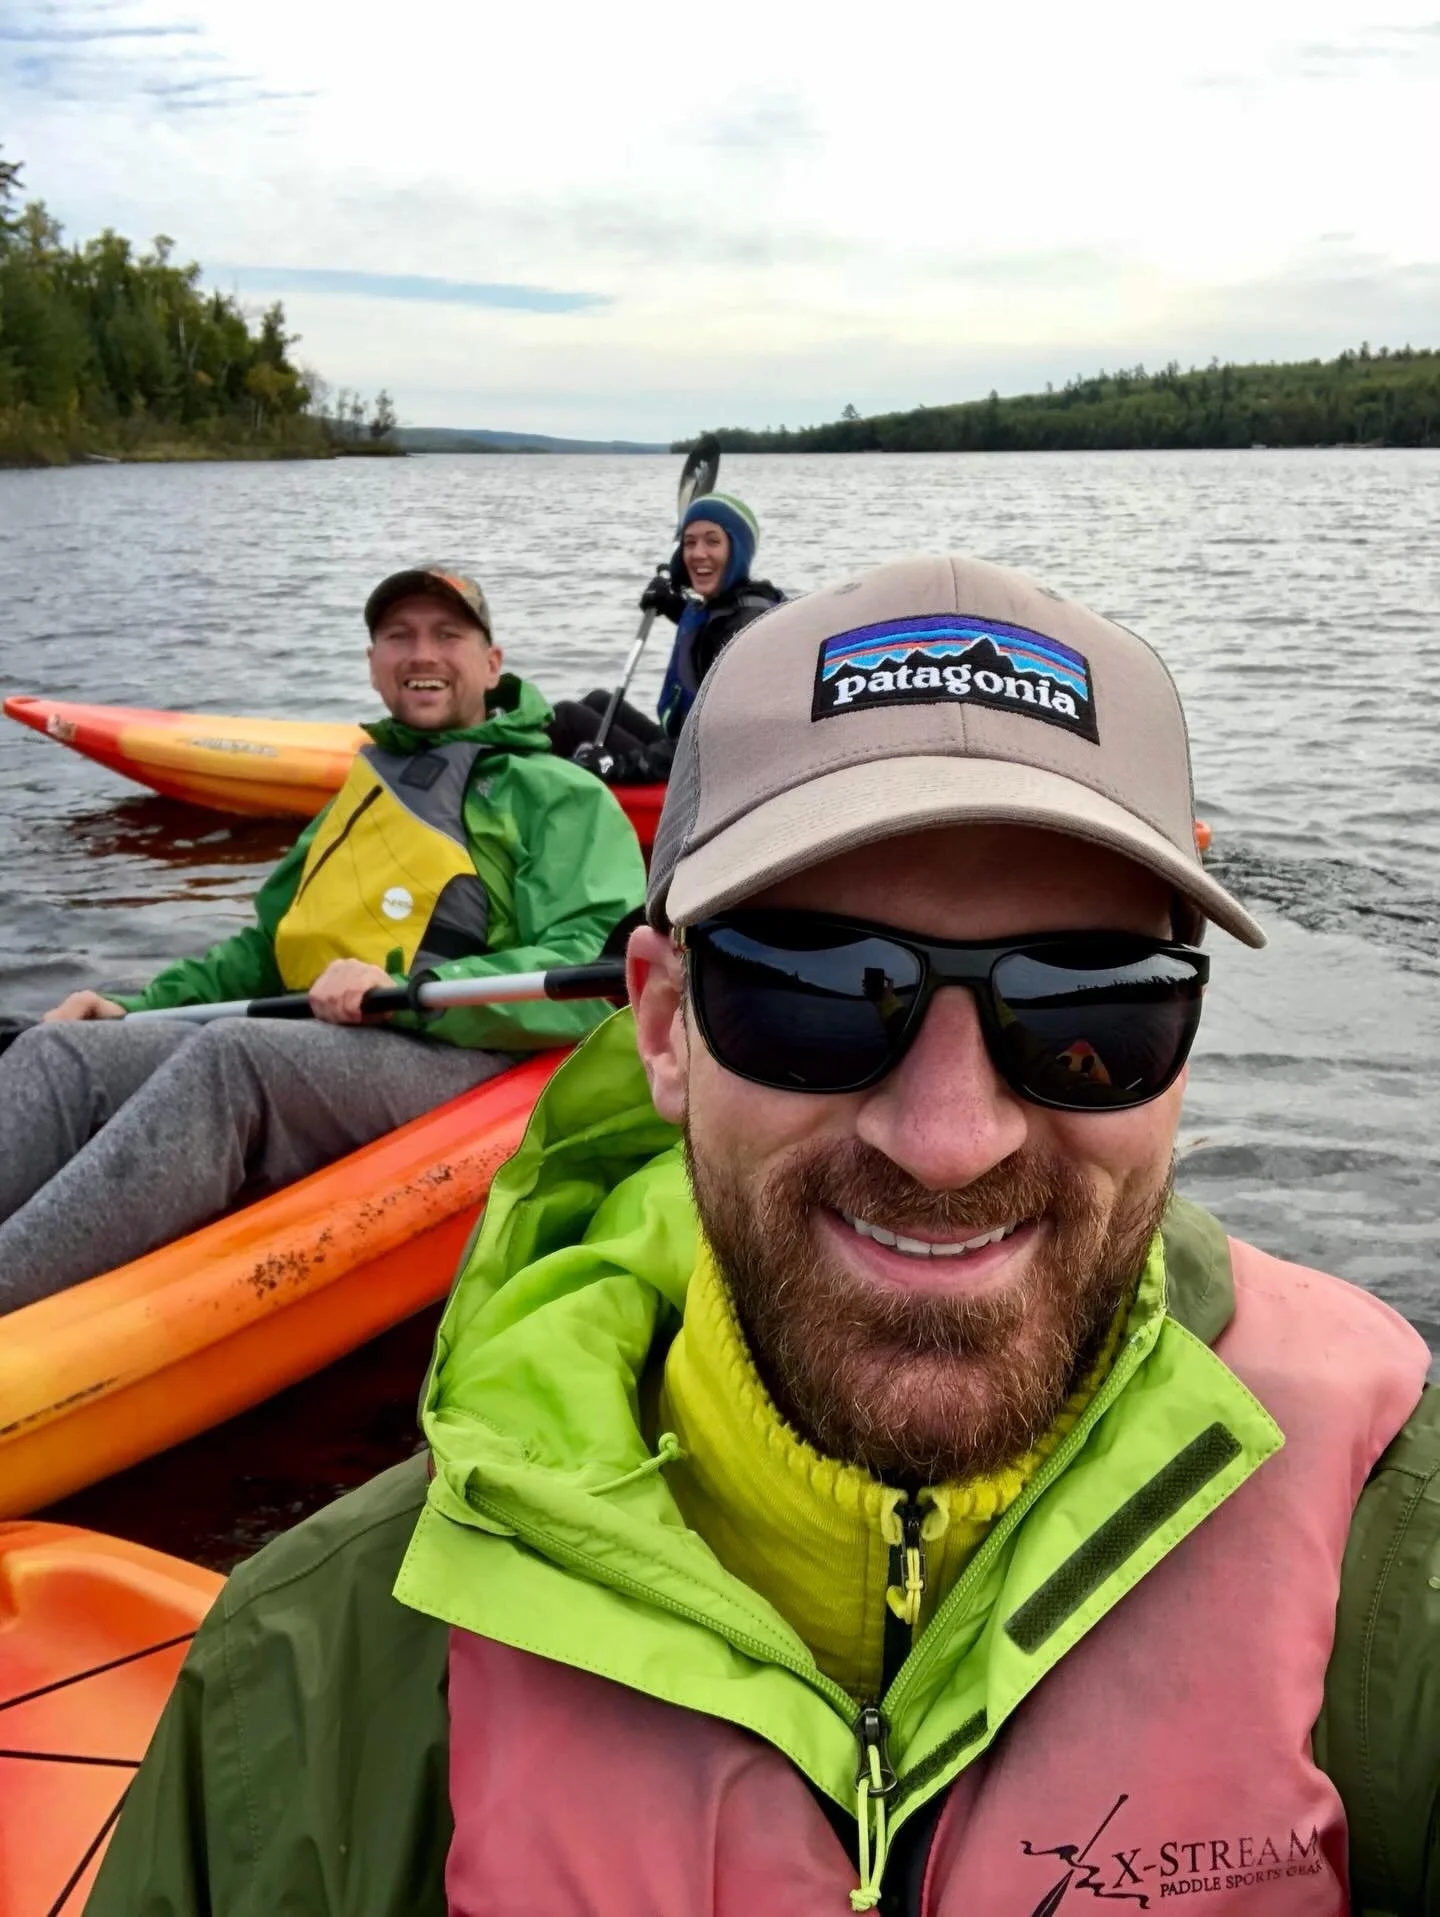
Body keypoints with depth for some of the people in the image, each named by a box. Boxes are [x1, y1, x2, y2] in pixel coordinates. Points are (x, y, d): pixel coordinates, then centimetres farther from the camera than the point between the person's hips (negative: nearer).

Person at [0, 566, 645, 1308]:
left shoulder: (558, 796, 9)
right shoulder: (361, 794, 31)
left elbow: (593, 972, -7)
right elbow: (272, 944, 33)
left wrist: (406, 992, -20)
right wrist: (134, 1007, 16)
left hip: (457, 1057, -6)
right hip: (312, 1051, 7)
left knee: (228, 1053, -34)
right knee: (60, 1055, -14)